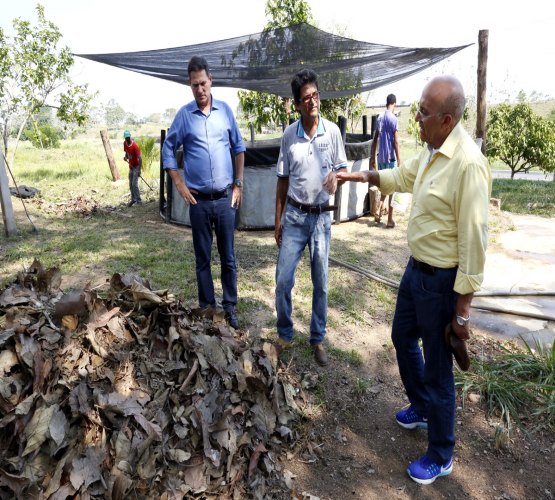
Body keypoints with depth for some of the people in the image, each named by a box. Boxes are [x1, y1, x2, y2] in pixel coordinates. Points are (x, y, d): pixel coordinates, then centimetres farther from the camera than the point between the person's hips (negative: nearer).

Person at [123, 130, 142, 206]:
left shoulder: (134, 146, -24)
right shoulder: (125, 143, -2)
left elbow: (140, 158, -24)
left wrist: (139, 170, -27)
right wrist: (125, 157, -10)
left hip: (136, 167, -7)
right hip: (131, 166, 7)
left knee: (134, 184, -13)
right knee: (130, 184, 12)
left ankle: (138, 201, -6)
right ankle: (133, 199, 25)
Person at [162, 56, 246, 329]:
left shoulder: (225, 110, 4)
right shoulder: (184, 114, 0)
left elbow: (239, 148, 12)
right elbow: (168, 150, 6)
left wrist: (238, 184, 7)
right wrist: (180, 185, 0)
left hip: (225, 198, 1)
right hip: (199, 200, -1)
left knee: (228, 256, 7)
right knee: (203, 258, 8)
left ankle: (230, 306, 20)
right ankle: (207, 306, 22)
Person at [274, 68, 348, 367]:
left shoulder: (332, 131, -3)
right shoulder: (289, 135, -1)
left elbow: (341, 169, 7)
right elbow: (283, 181, 5)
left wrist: (335, 179, -18)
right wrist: (277, 221, 5)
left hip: (322, 217, 0)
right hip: (294, 216, 0)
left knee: (321, 283, 7)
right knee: (283, 279, 2)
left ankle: (317, 339, 24)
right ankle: (285, 334, 23)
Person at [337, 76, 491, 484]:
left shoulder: (468, 164, -26)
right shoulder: (432, 151, 3)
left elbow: (474, 241, -24)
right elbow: (403, 177, 24)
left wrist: (462, 310, -20)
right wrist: (361, 176, 15)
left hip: (443, 280, -9)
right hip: (417, 268, 9)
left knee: (438, 370, 6)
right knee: (403, 337, 25)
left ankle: (441, 457, 30)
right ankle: (421, 408, 52)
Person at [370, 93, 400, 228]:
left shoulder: (380, 117, 7)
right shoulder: (393, 119, -10)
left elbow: (375, 140, 10)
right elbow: (396, 142, -13)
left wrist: (372, 157, 17)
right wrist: (399, 160, -10)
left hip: (381, 157, 6)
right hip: (391, 157, -6)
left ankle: (379, 211, 6)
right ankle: (390, 220, 4)